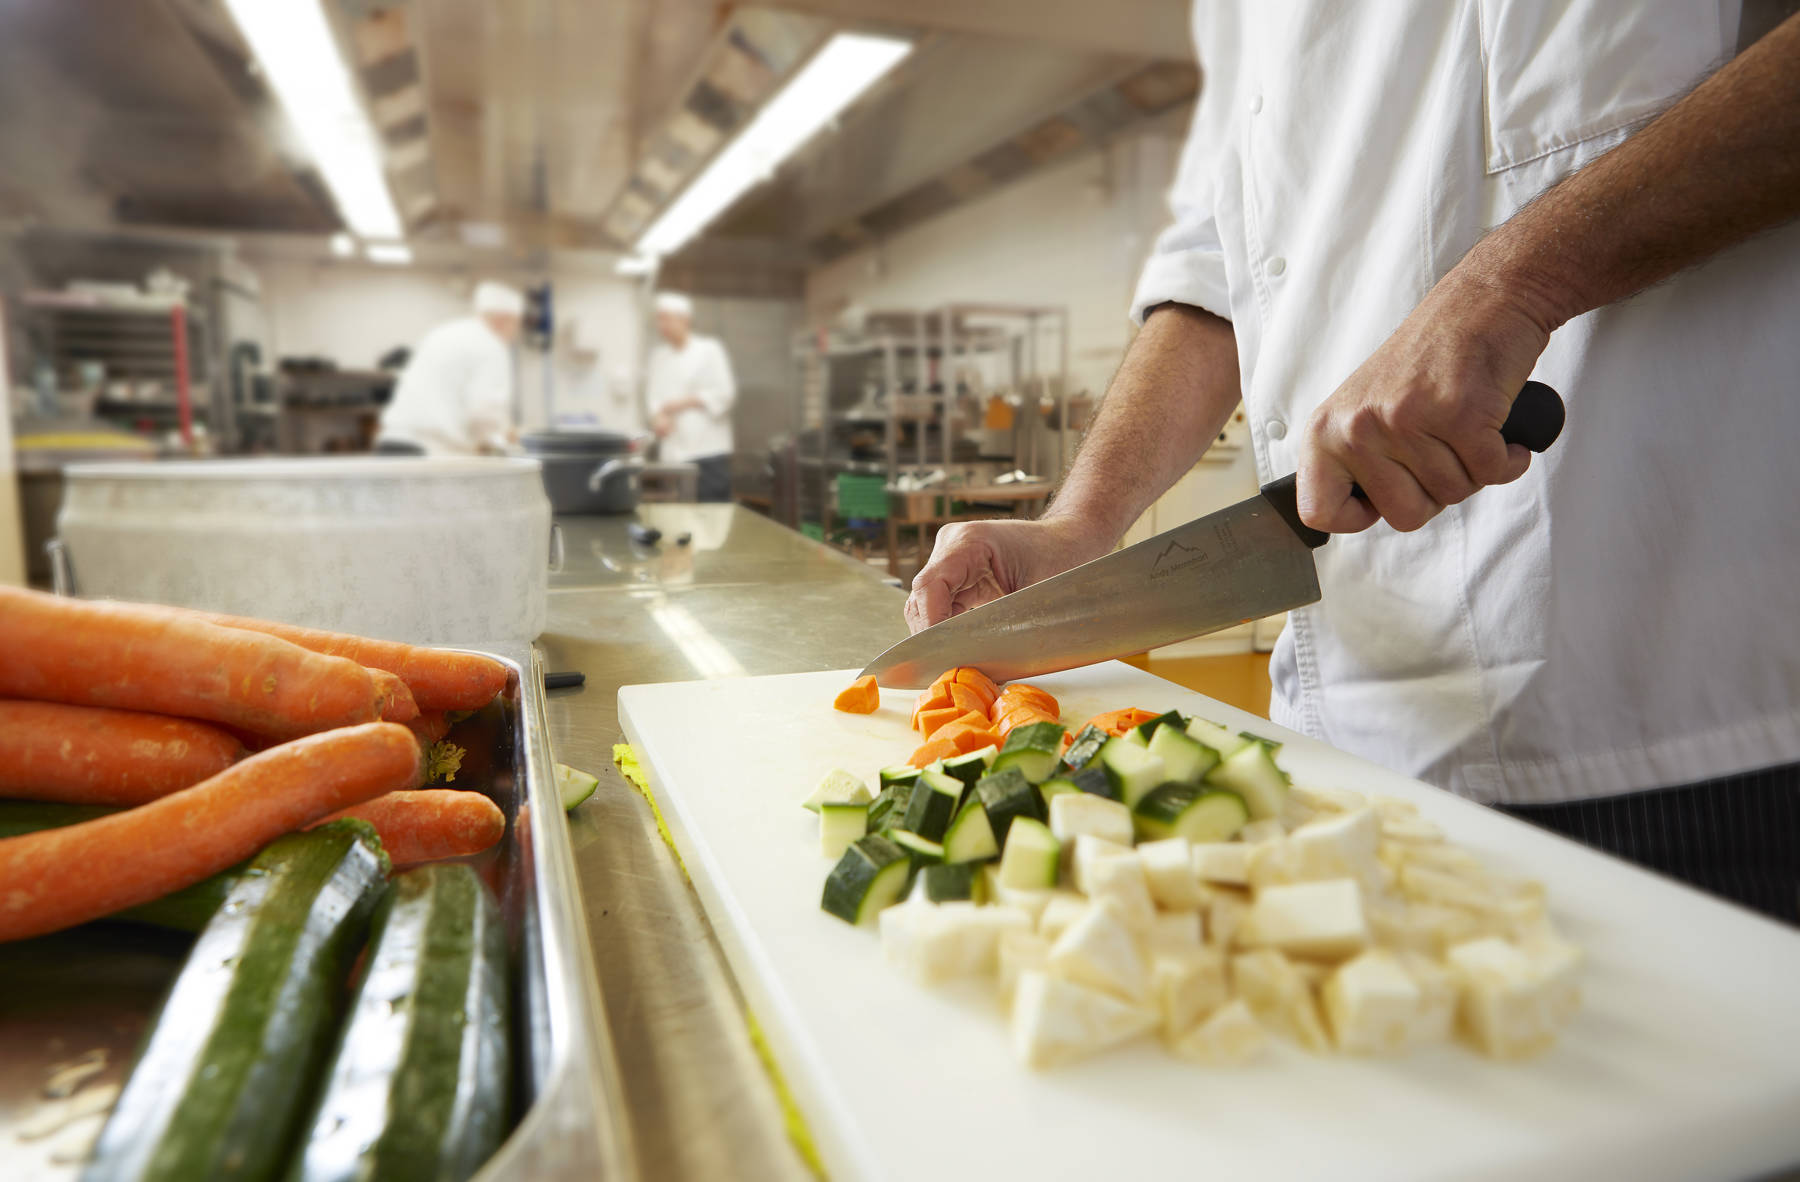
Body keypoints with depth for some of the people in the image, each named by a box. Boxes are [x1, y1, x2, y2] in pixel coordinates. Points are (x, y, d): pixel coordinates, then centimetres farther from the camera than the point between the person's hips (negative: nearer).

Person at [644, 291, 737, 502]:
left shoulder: (709, 350, 0)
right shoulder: (658, 354, 15)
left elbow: (724, 393, -6)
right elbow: (652, 393, 11)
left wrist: (682, 403, -10)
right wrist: (658, 417, -11)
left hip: (708, 451, -4)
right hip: (672, 452, 4)